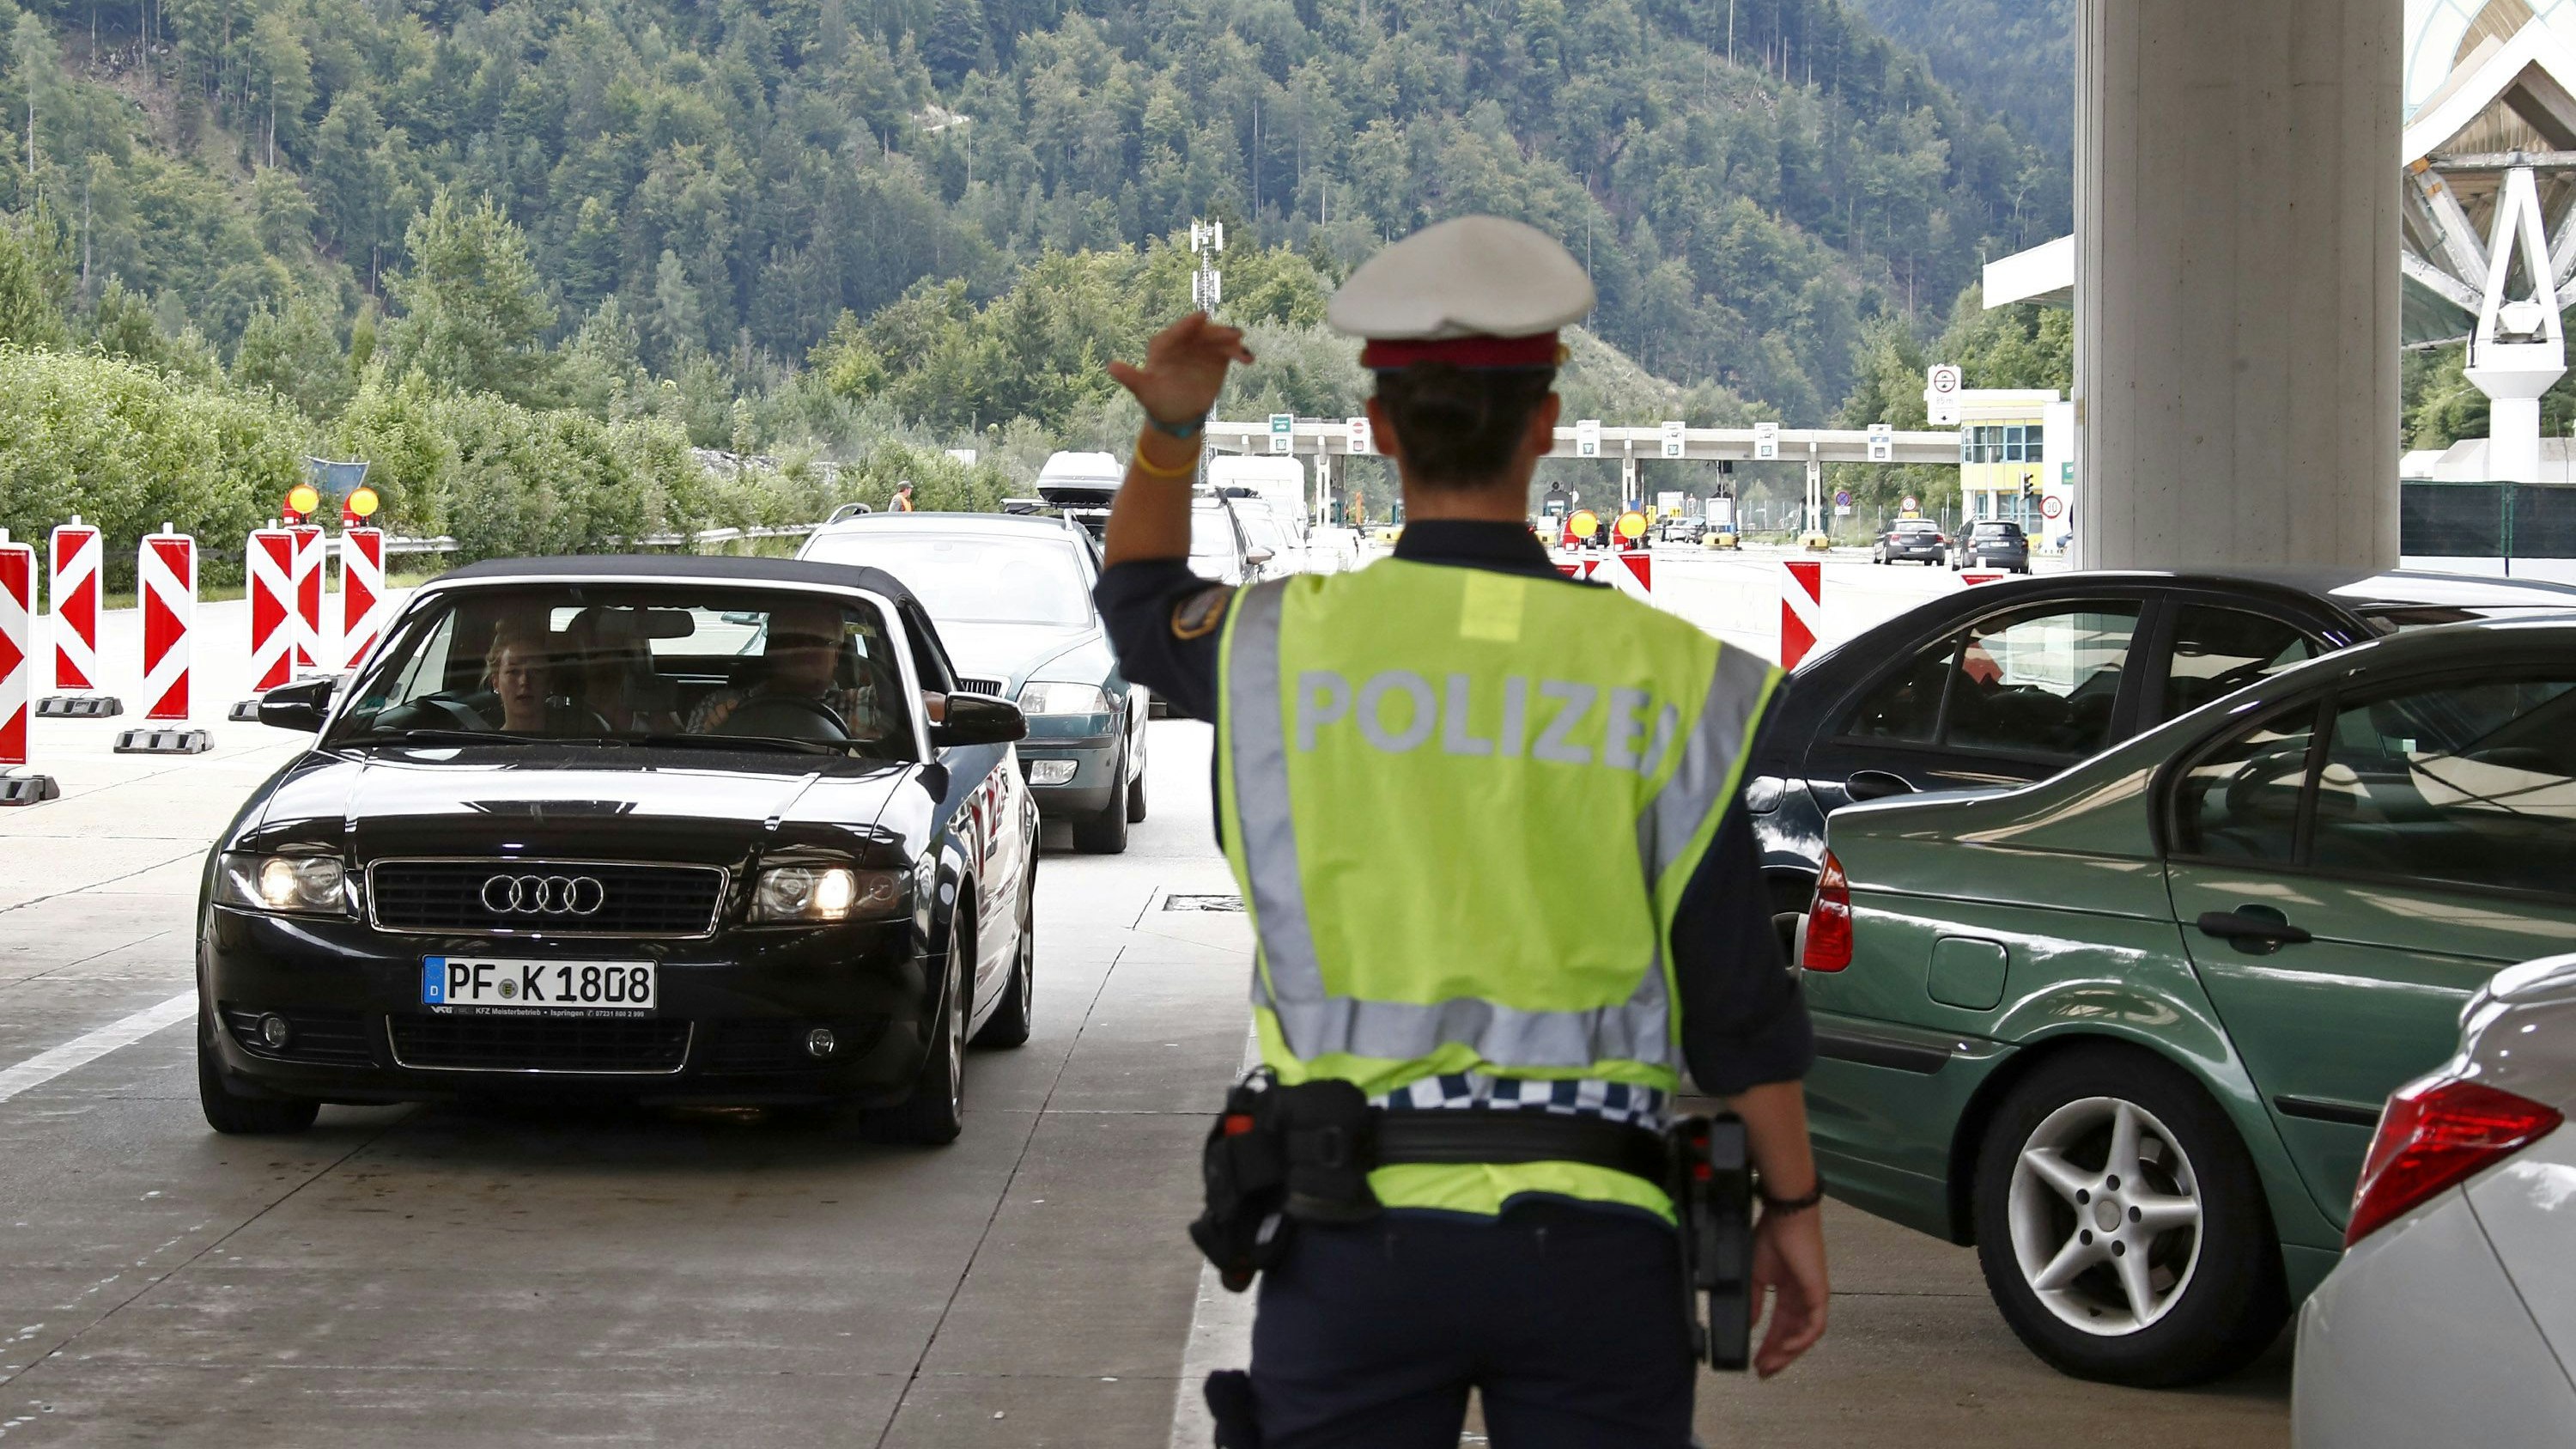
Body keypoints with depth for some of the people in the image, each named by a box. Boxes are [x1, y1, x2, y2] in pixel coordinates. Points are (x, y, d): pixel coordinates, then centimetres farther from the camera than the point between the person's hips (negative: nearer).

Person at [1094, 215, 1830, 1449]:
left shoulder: (1281, 646, -2)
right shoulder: (1661, 675, -4)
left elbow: (1140, 605, 24)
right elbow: (1738, 994, -1)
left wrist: (1170, 431, 12)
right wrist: (1793, 1205, 10)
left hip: (1354, 1223, 1)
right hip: (1588, 1228, 0)